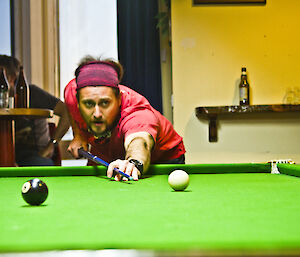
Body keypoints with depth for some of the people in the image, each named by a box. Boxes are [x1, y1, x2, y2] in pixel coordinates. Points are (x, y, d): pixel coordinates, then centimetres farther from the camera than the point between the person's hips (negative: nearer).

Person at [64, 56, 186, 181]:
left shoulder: (138, 114, -42)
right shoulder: (72, 91, -24)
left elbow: (139, 142, -64)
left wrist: (135, 163, -85)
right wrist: (79, 135, -9)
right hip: (104, 158, 5)